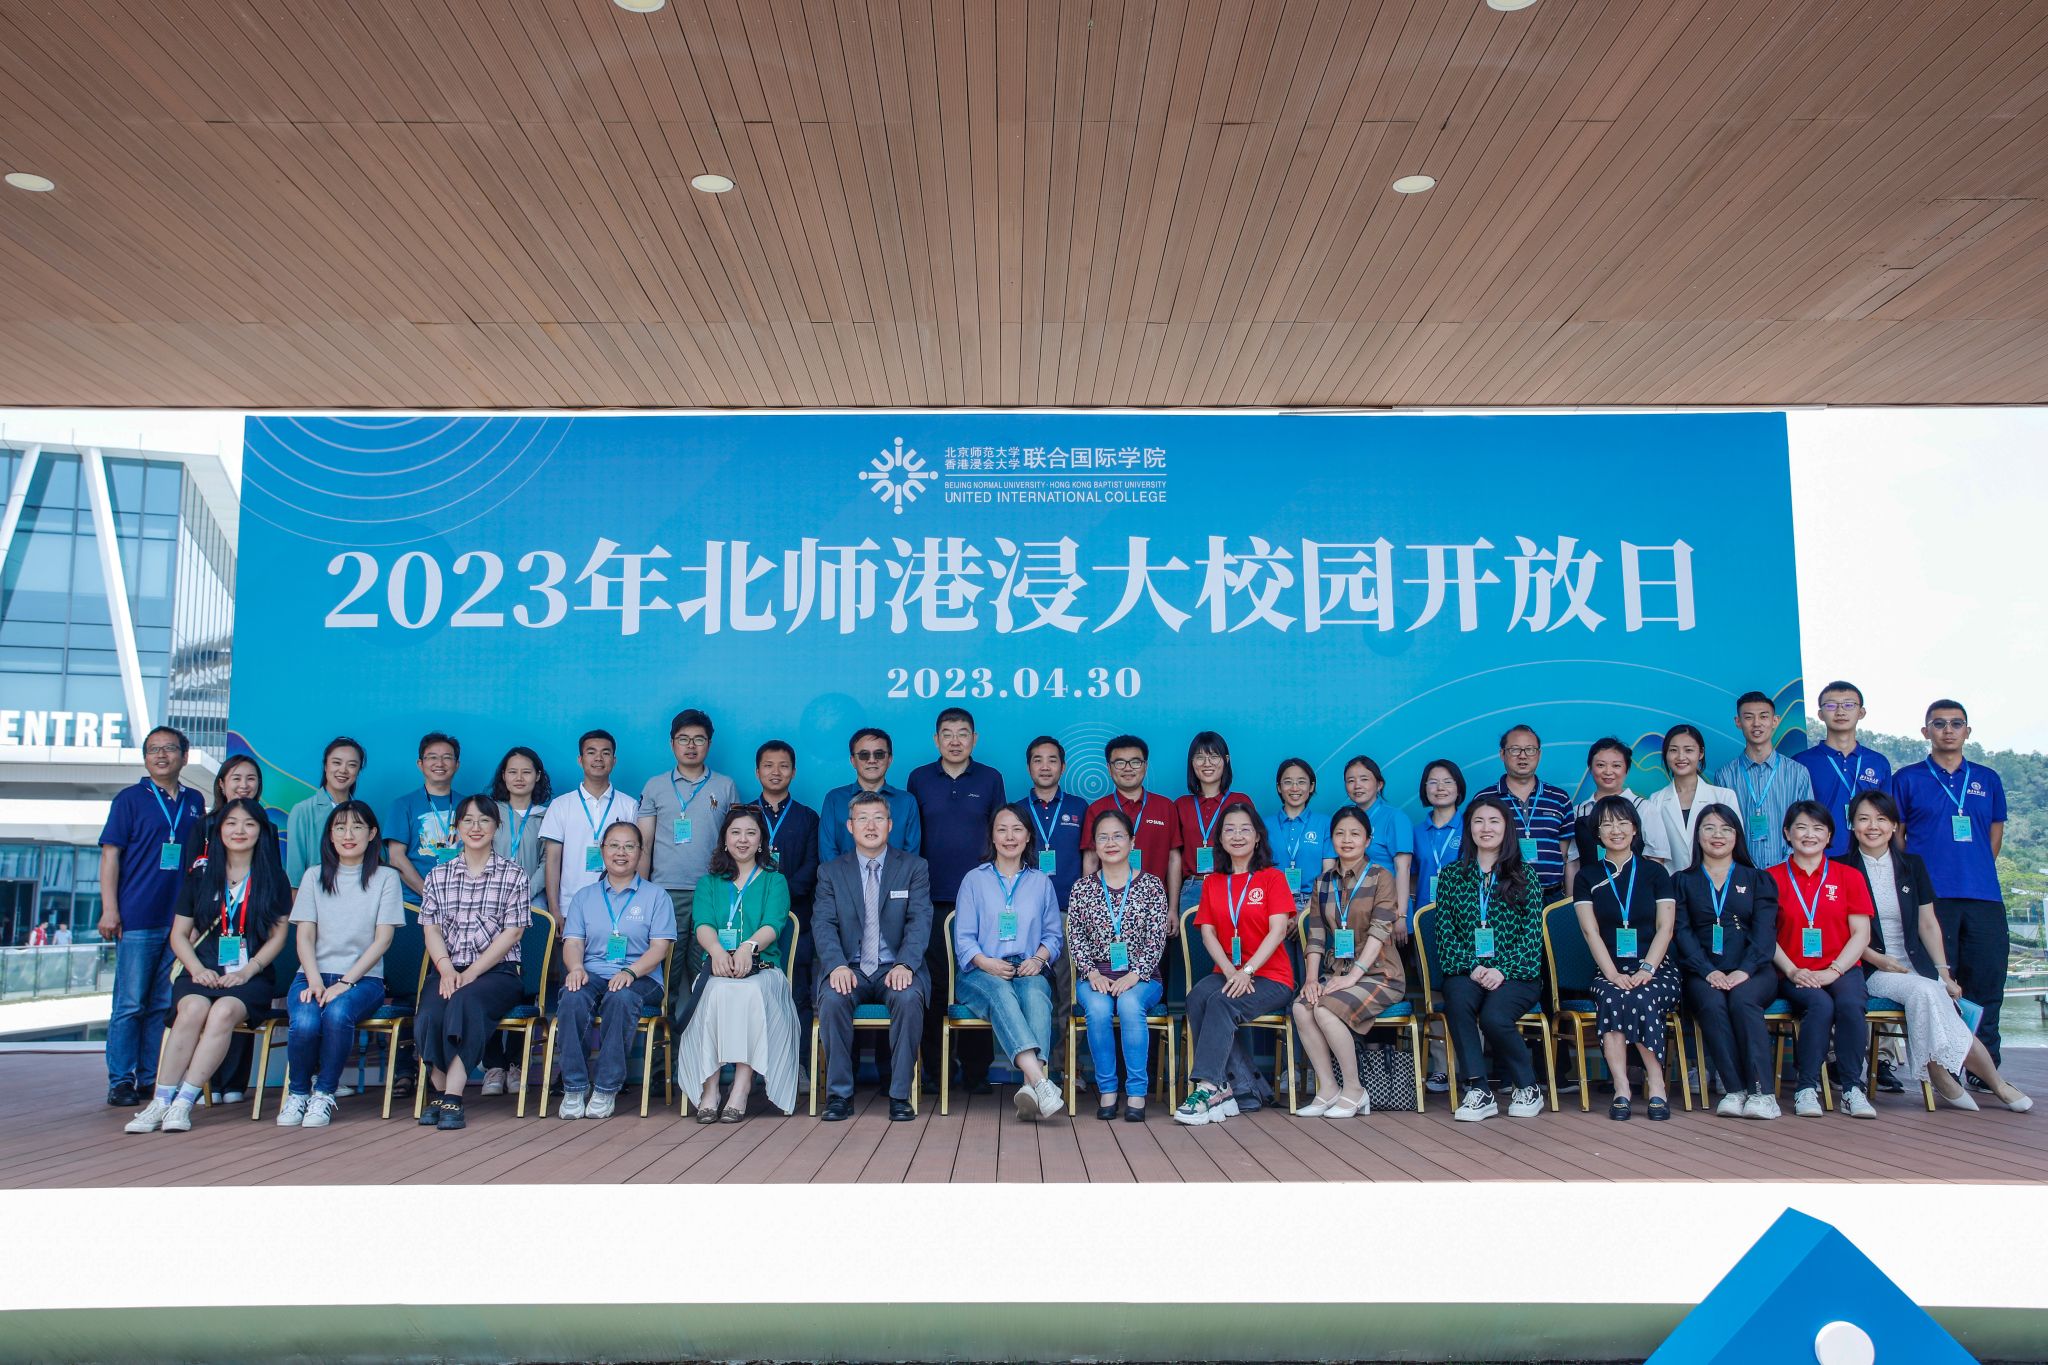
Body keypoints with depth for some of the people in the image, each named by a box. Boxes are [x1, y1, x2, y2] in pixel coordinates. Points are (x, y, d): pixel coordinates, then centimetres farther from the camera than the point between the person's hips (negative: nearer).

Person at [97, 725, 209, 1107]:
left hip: (180, 918, 4)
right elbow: (110, 854, -2)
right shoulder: (130, 799, 2)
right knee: (130, 1004, -1)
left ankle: (151, 1079, 15)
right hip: (137, 918, -4)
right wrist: (109, 910, -9)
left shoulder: (194, 802, 13)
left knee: (164, 1004, 8)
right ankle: (121, 1082, 6)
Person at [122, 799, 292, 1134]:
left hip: (251, 976, -1)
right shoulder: (200, 876, 15)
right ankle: (161, 1101, -29)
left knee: (223, 1011, -33)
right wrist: (197, 969, -6)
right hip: (203, 971, 2)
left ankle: (184, 1102, -32)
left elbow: (278, 936, 5)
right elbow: (179, 934, 12)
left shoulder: (272, 877, 9)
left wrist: (248, 970, -10)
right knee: (193, 1009, -32)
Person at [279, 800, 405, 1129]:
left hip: (363, 978, -2)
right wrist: (315, 981, -13)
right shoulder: (314, 876, 13)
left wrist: (345, 982, -14)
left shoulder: (386, 878, 6)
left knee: (338, 1013, -34)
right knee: (305, 1021, -30)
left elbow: (383, 940, -2)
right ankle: (297, 1092, -3)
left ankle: (324, 1094, -13)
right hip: (313, 974, 2)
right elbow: (304, 936, 5)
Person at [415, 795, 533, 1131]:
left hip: (496, 971, -3)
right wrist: (446, 969, -11)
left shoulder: (514, 875, 7)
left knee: (465, 1000, -35)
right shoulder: (438, 876, 17)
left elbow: (512, 932, -1)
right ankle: (441, 1092, -16)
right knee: (429, 1016, -30)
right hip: (446, 970, 3)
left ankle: (451, 1098, -34)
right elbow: (431, 930, 9)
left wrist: (472, 973, -12)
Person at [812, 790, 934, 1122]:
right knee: (831, 999, -31)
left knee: (909, 998, -33)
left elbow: (920, 921, -4)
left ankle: (900, 1096, -21)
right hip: (850, 969, 1)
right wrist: (837, 965, -21)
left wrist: (904, 964, -22)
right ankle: (839, 1095, -17)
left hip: (896, 969, -1)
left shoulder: (914, 867, 7)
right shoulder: (831, 872, 10)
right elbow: (824, 923, -2)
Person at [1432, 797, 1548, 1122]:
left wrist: (1502, 970, -14)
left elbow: (1532, 936, 0)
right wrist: (1472, 968, -13)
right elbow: (1445, 933, 4)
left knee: (1494, 1016, -30)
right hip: (1466, 971, 1)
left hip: (1515, 974, -1)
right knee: (1457, 1000, -33)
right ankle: (1478, 1090, -25)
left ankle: (1527, 1088, -5)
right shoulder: (1451, 875, 11)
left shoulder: (1524, 876, 9)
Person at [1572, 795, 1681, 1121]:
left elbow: (1665, 928, 3)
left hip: (1656, 969, 0)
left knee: (1640, 999, -33)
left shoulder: (1654, 873, 13)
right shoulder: (1587, 877, 12)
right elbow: (1591, 931, 1)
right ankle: (1621, 1088, -34)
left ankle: (1639, 1087, -30)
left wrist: (1646, 969, -14)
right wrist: (1613, 973, -14)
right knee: (1612, 996, -33)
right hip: (1609, 971, 0)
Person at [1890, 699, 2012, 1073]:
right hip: (1931, 897, -3)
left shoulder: (1987, 779, 14)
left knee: (1986, 982, 3)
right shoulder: (1907, 779, 6)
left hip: (1984, 897, 3)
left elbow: (1996, 833, 21)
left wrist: (1977, 872, 12)